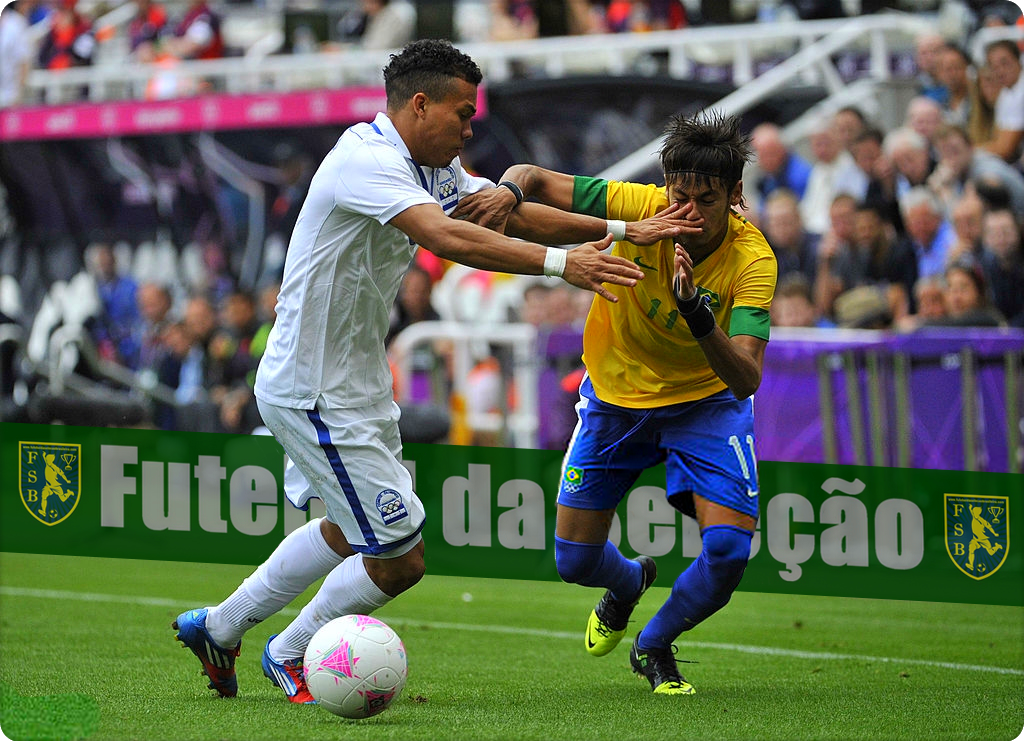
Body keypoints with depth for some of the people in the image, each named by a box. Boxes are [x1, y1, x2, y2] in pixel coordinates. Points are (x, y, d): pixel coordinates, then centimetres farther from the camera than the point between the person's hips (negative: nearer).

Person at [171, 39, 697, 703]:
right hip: (313, 393, -11)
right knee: (400, 559, -5)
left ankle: (218, 627, 41)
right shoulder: (367, 160, -24)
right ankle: (292, 657, 18)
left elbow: (514, 213, 12)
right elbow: (447, 238, -38)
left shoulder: (433, 169, 7)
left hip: (354, 382, 11)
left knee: (350, 533, 28)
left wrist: (623, 231, 2)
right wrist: (560, 263, -44)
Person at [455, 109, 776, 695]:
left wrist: (696, 310, -52)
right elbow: (533, 178, -16)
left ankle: (654, 647, 13)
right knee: (575, 560, 2)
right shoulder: (640, 207, -25)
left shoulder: (753, 261, -28)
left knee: (729, 549, -18)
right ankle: (630, 583, 42)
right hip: (615, 397, 2)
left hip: (707, 400, -1)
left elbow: (746, 380, -37)